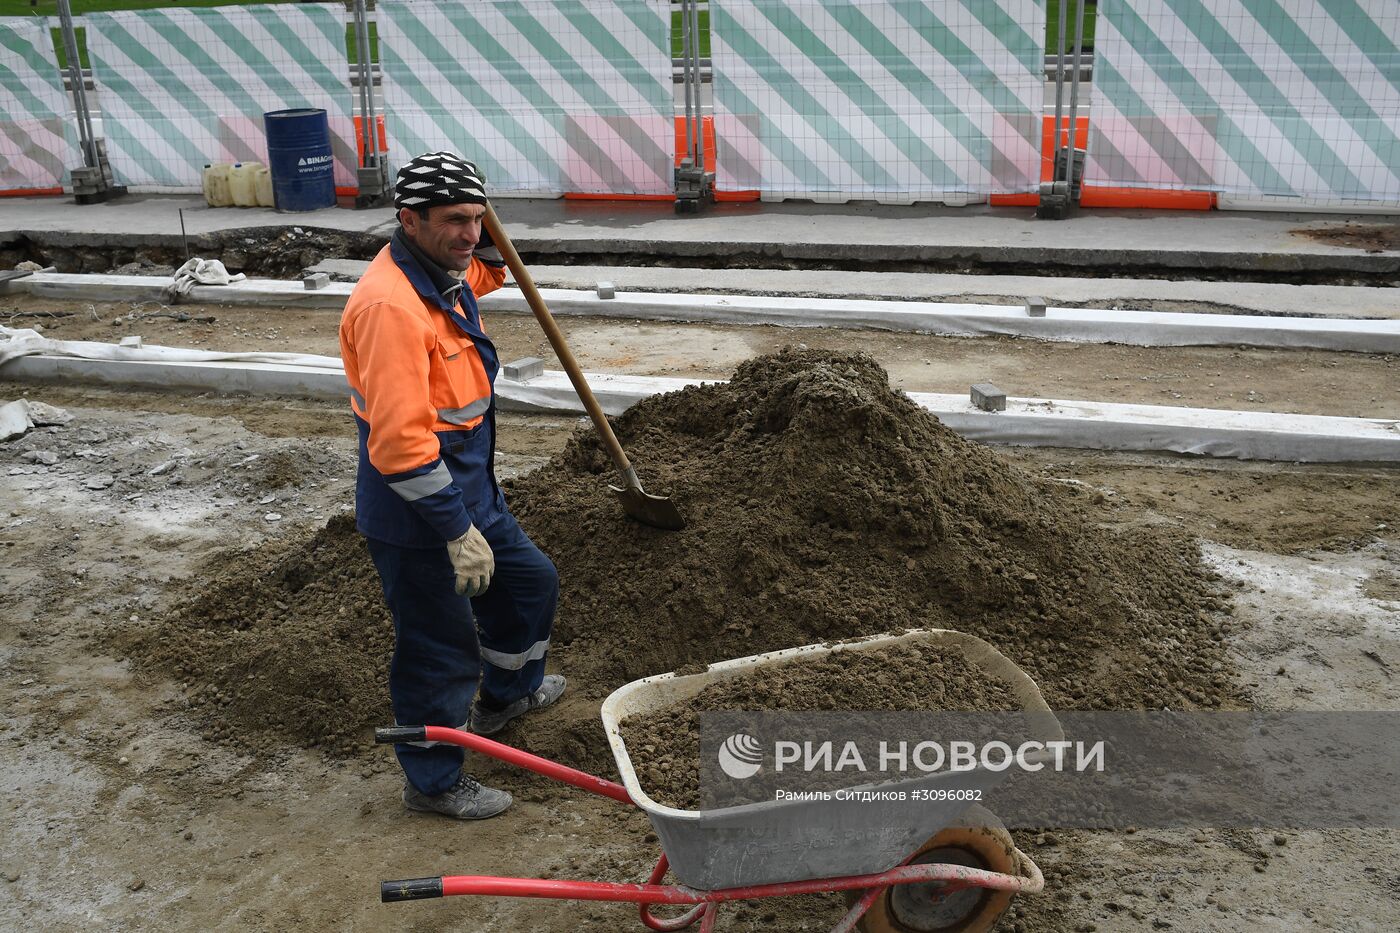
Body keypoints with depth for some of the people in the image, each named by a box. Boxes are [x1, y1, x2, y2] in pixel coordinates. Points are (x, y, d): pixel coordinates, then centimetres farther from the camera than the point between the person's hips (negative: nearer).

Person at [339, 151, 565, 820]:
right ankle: (433, 783, 26)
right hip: (417, 515, -10)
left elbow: (478, 274, 35)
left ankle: (506, 694, 53)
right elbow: (400, 444, -32)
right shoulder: (390, 304, -27)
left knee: (530, 582, 26)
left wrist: (486, 250, 13)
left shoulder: (445, 275, 4)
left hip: (469, 490, 10)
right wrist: (458, 532, -28)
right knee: (439, 650, 5)